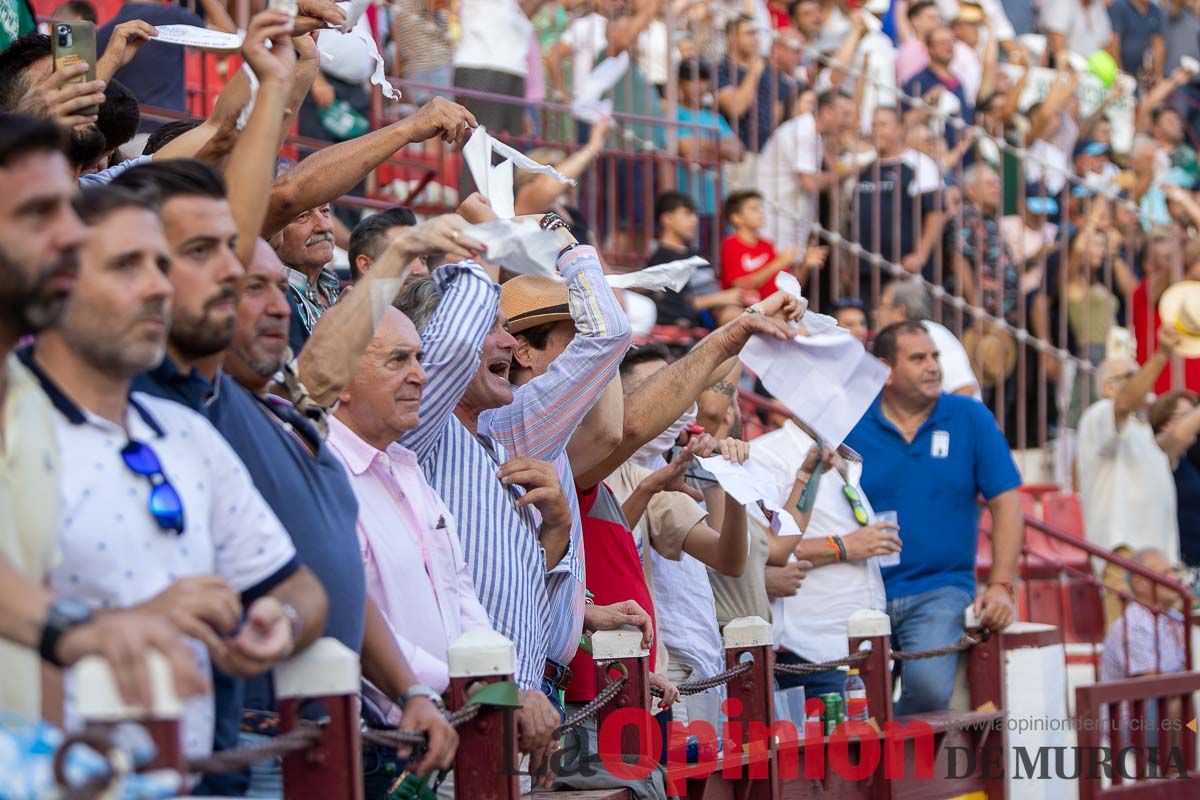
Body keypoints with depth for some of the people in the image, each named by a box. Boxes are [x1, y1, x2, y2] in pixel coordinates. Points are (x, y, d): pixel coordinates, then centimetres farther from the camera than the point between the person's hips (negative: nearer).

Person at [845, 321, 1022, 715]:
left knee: (929, 686, -26)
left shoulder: (970, 419, 4)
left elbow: (1006, 502, 3)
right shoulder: (849, 427, 3)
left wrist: (1001, 586, -6)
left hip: (940, 590, -1)